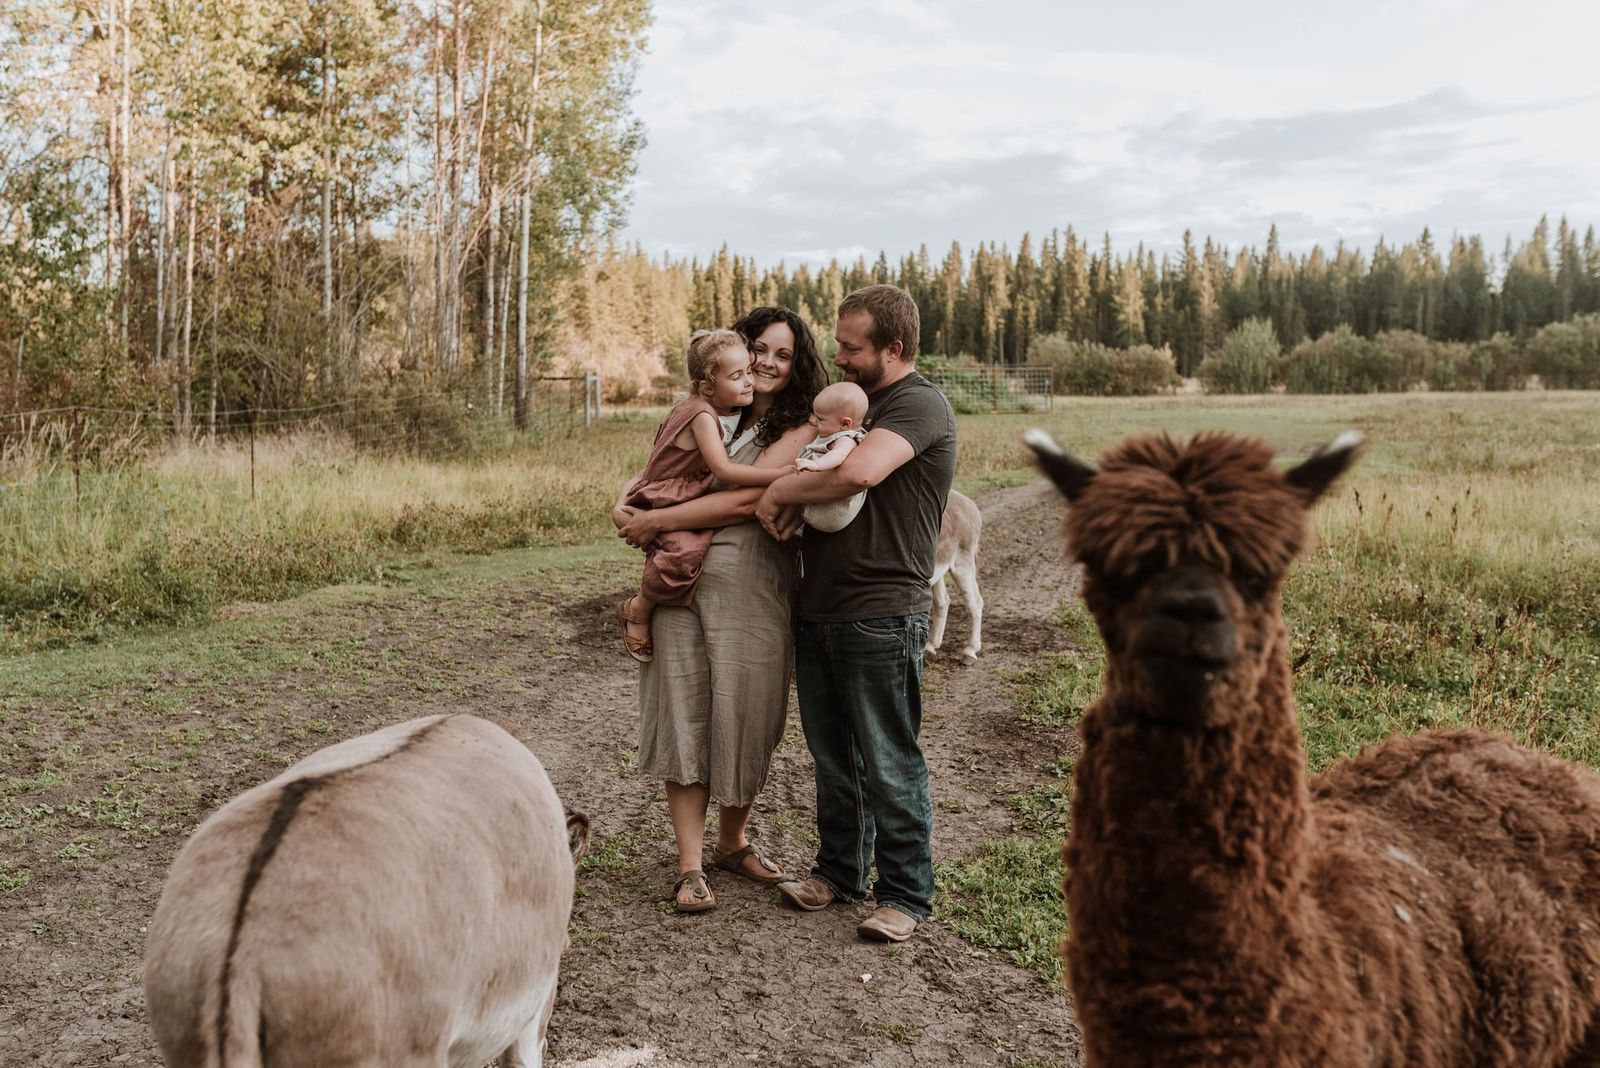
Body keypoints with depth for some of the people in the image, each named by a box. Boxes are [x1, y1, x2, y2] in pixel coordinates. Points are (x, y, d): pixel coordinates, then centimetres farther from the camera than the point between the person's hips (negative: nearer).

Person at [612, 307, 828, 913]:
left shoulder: (800, 430, -1)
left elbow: (743, 500, -13)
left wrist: (655, 522, -9)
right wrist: (627, 508, -1)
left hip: (750, 589, -3)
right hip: (680, 581, 3)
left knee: (744, 719, 7)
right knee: (684, 715, 0)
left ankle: (733, 845, 29)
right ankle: (690, 867, 8)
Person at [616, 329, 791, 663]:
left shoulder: (732, 411, 4)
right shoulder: (703, 414, -21)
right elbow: (722, 468, -31)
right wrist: (782, 474, -36)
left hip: (689, 502, 10)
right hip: (659, 504, -10)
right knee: (683, 552, -31)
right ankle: (639, 610, -6)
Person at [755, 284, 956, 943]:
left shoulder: (920, 405, -12)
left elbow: (858, 473, -30)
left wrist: (782, 491, -14)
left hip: (881, 617, -9)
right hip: (819, 611, 9)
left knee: (889, 764, 1)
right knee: (832, 755, 17)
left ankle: (905, 894, 15)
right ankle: (840, 870, 32)